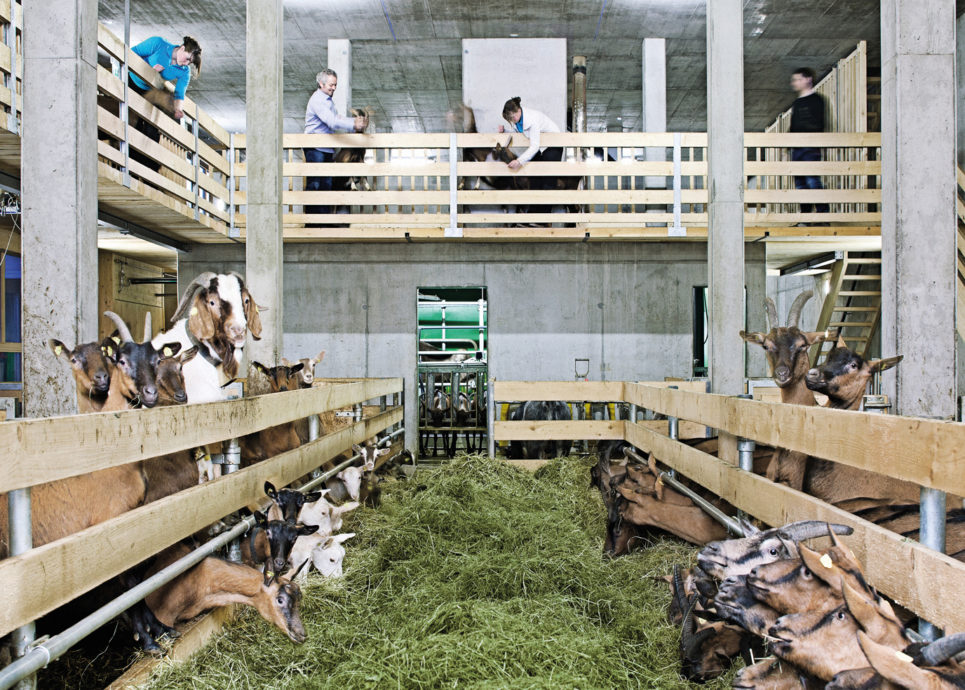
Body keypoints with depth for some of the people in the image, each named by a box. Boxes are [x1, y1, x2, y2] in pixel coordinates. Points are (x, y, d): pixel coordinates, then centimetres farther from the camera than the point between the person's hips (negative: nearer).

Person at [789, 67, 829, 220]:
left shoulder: (816, 99, -2)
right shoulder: (797, 102, 21)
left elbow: (818, 125, -10)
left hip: (810, 148, -8)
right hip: (797, 148, 8)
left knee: (813, 181, -14)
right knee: (800, 183, 6)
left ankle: (823, 213, -10)